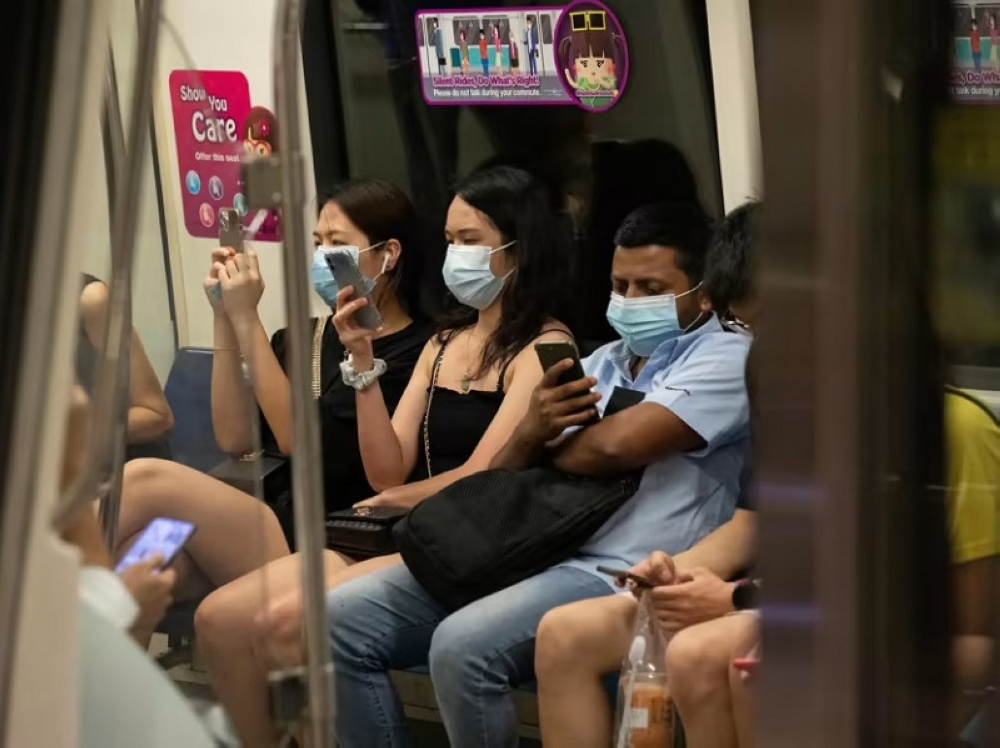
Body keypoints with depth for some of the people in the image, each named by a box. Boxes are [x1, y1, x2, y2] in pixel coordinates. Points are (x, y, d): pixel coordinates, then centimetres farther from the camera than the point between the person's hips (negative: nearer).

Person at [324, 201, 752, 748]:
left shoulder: (723, 358, -2)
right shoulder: (601, 363, 22)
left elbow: (612, 446, -17)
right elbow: (502, 481, 17)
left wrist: (547, 449, 5)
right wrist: (528, 434, -6)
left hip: (618, 577, -8)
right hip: (526, 553, 8)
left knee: (462, 647, -33)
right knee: (341, 619, -6)